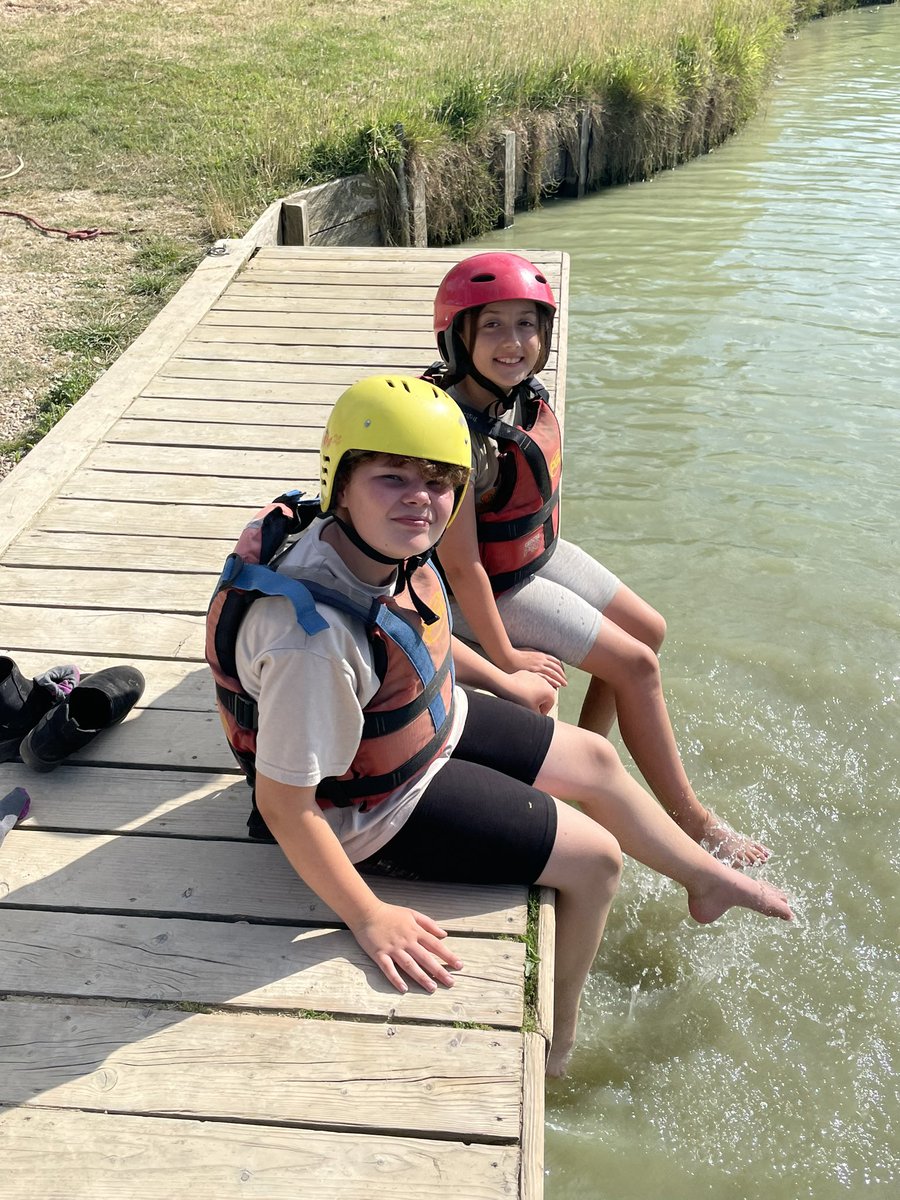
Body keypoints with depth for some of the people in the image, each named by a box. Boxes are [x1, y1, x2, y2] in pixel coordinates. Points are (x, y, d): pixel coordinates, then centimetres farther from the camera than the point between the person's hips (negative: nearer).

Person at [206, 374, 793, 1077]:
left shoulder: (387, 546, -14)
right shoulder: (315, 636, -41)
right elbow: (284, 804, -31)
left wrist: (500, 680, 20)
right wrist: (369, 919, -23)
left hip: (432, 723, 8)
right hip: (383, 807, -8)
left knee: (594, 760, 18)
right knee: (595, 858, -1)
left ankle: (709, 880, 47)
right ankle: (557, 1042, 28)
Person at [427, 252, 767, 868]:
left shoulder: (526, 394, -8)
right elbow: (460, 565, -29)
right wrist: (505, 656, -20)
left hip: (539, 552, 9)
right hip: (492, 589, -9)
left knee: (649, 630, 14)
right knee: (635, 665, -5)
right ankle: (692, 821, 12)